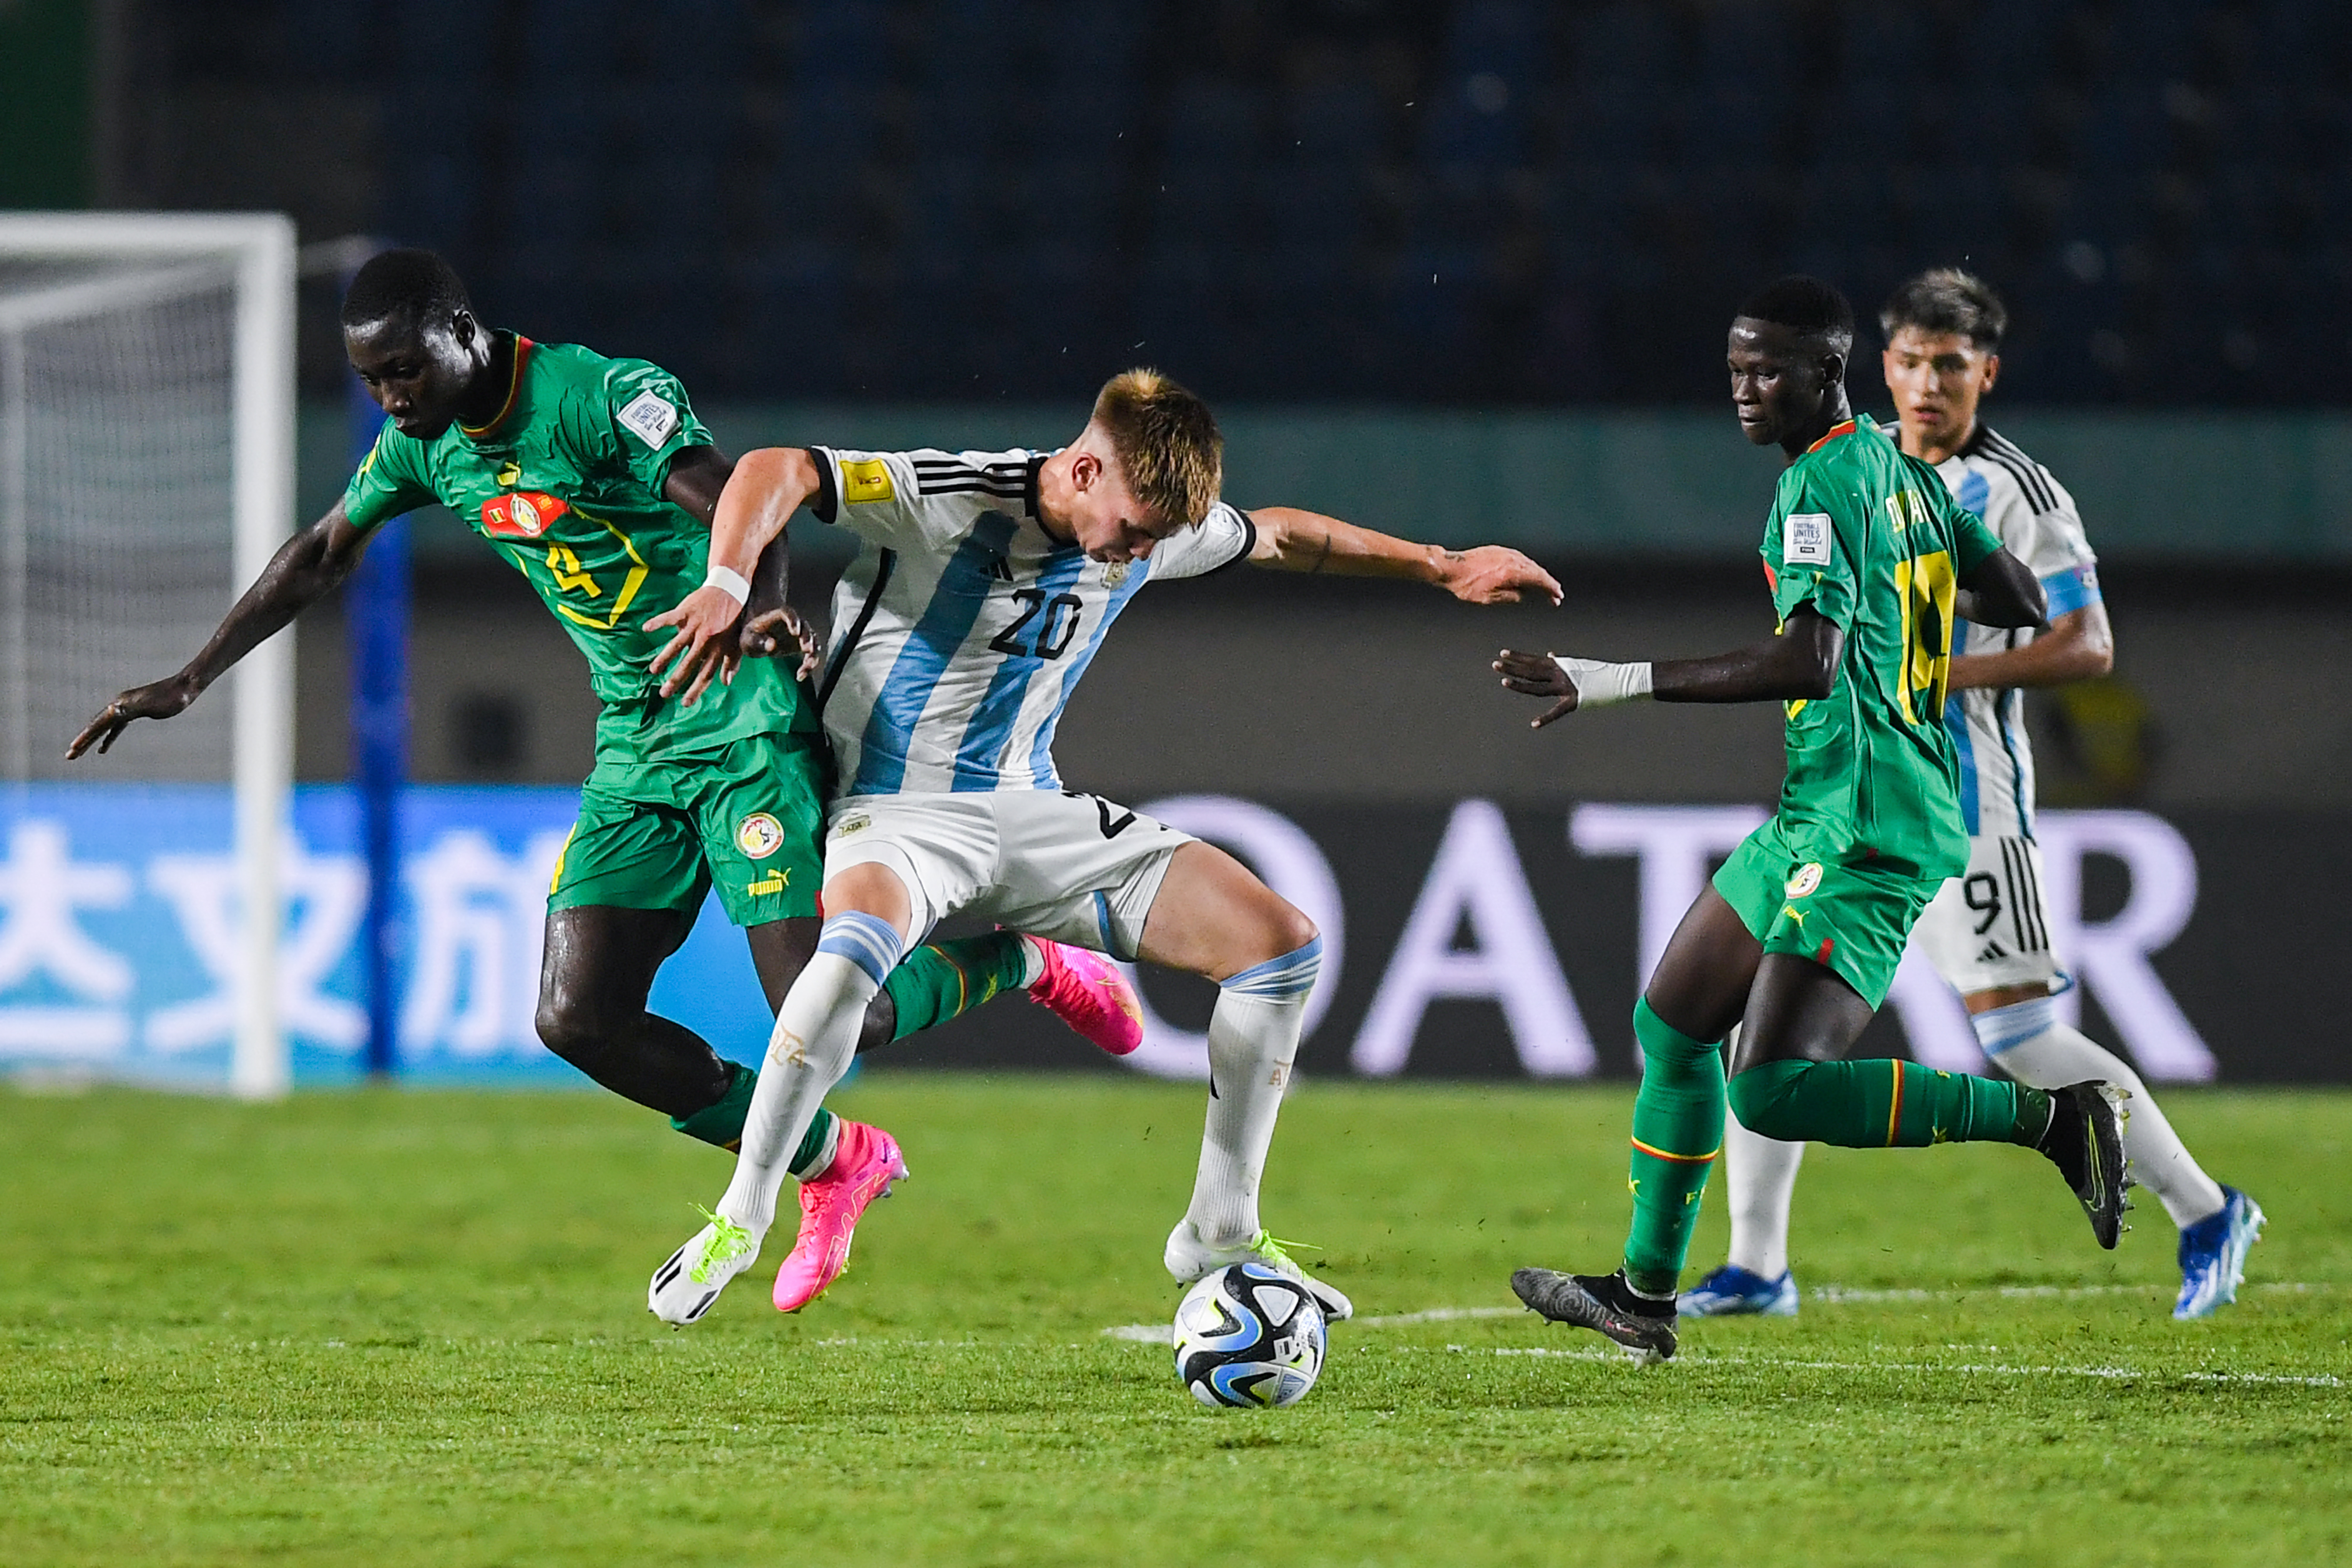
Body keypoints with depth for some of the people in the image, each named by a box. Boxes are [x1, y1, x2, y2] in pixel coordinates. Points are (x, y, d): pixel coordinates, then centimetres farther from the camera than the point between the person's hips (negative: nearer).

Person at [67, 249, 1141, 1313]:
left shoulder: (606, 398, -19)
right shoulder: (426, 442, 5)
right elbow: (321, 557, 21)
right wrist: (189, 683, 21)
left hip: (747, 728, -7)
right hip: (634, 751, 7)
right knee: (578, 1019, -6)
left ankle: (1022, 960, 15)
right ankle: (832, 1163, 10)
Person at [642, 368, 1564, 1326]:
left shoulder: (1154, 525, -1)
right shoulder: (953, 499, -21)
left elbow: (1277, 537, 20)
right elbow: (776, 474, -29)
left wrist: (1439, 567, 26)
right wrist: (726, 590, -46)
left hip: (1031, 813, 7)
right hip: (898, 808, -7)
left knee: (1281, 945, -3)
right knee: (856, 947, -42)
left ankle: (1220, 1230, 11)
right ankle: (739, 1221, -25)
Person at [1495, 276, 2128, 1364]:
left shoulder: (1821, 486, -15)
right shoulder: (1899, 469, 14)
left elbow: (1809, 662, -29)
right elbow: (2021, 602, 21)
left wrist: (1617, 682, -29)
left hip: (1867, 834, -10)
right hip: (1816, 822, 10)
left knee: (1774, 1093, -19)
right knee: (1672, 1026, 17)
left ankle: (2053, 1116, -14)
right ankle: (1645, 1295, 27)